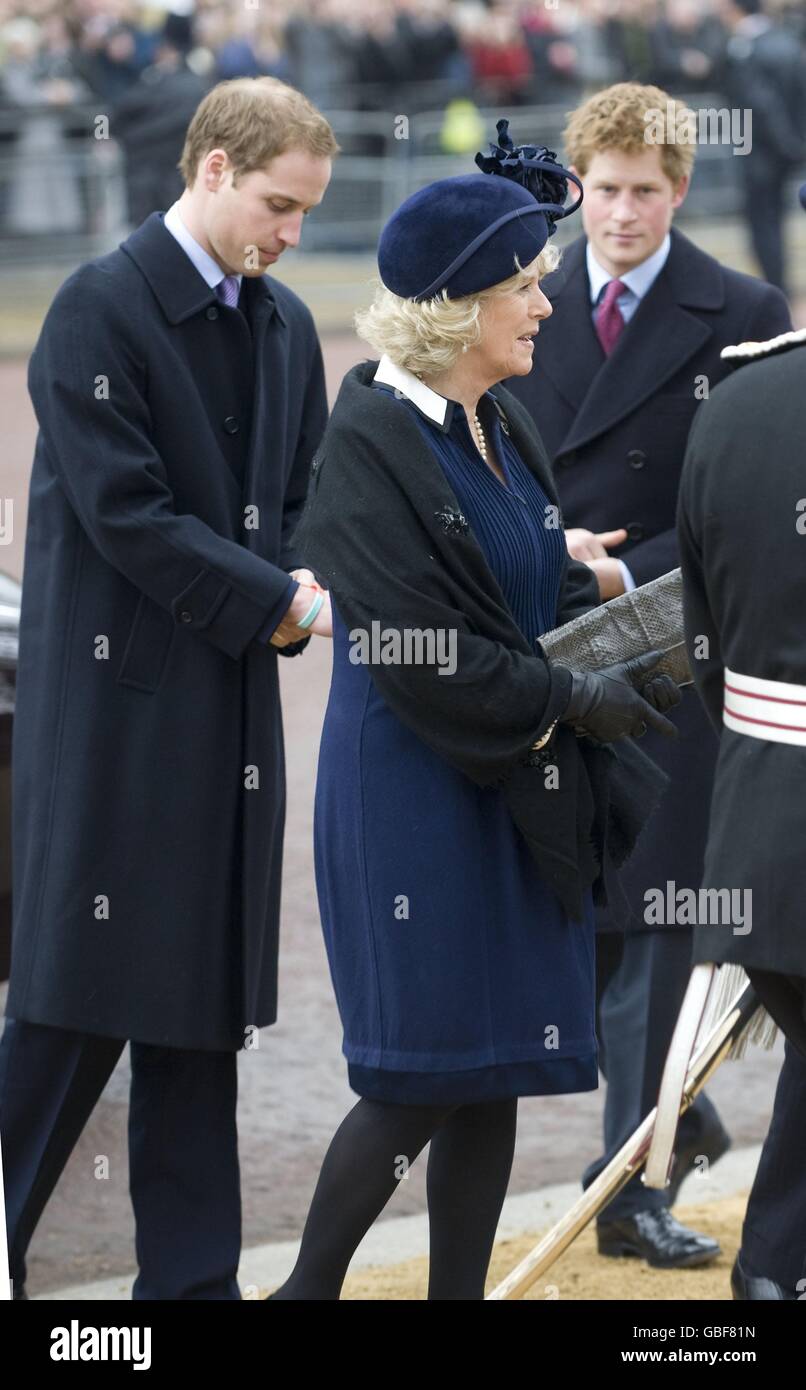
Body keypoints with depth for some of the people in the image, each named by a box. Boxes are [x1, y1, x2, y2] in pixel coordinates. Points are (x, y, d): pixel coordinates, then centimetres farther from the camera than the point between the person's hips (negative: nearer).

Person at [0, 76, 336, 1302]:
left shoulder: (285, 326, 13)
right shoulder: (102, 308, -11)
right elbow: (124, 512, -16)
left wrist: (302, 591, -4)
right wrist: (277, 603, -14)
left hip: (230, 704, 7)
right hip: (117, 698, -7)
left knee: (204, 1012, 9)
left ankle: (191, 1277, 13)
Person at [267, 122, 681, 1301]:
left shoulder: (506, 431, 10)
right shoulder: (372, 441, -15)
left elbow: (554, 586, 16)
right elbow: (419, 652, -19)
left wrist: (622, 654, -4)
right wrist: (572, 702, -14)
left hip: (516, 794, 8)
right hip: (411, 794, -8)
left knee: (491, 1080, 8)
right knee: (421, 1080, -2)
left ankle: (460, 1293, 16)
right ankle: (311, 1287, 14)